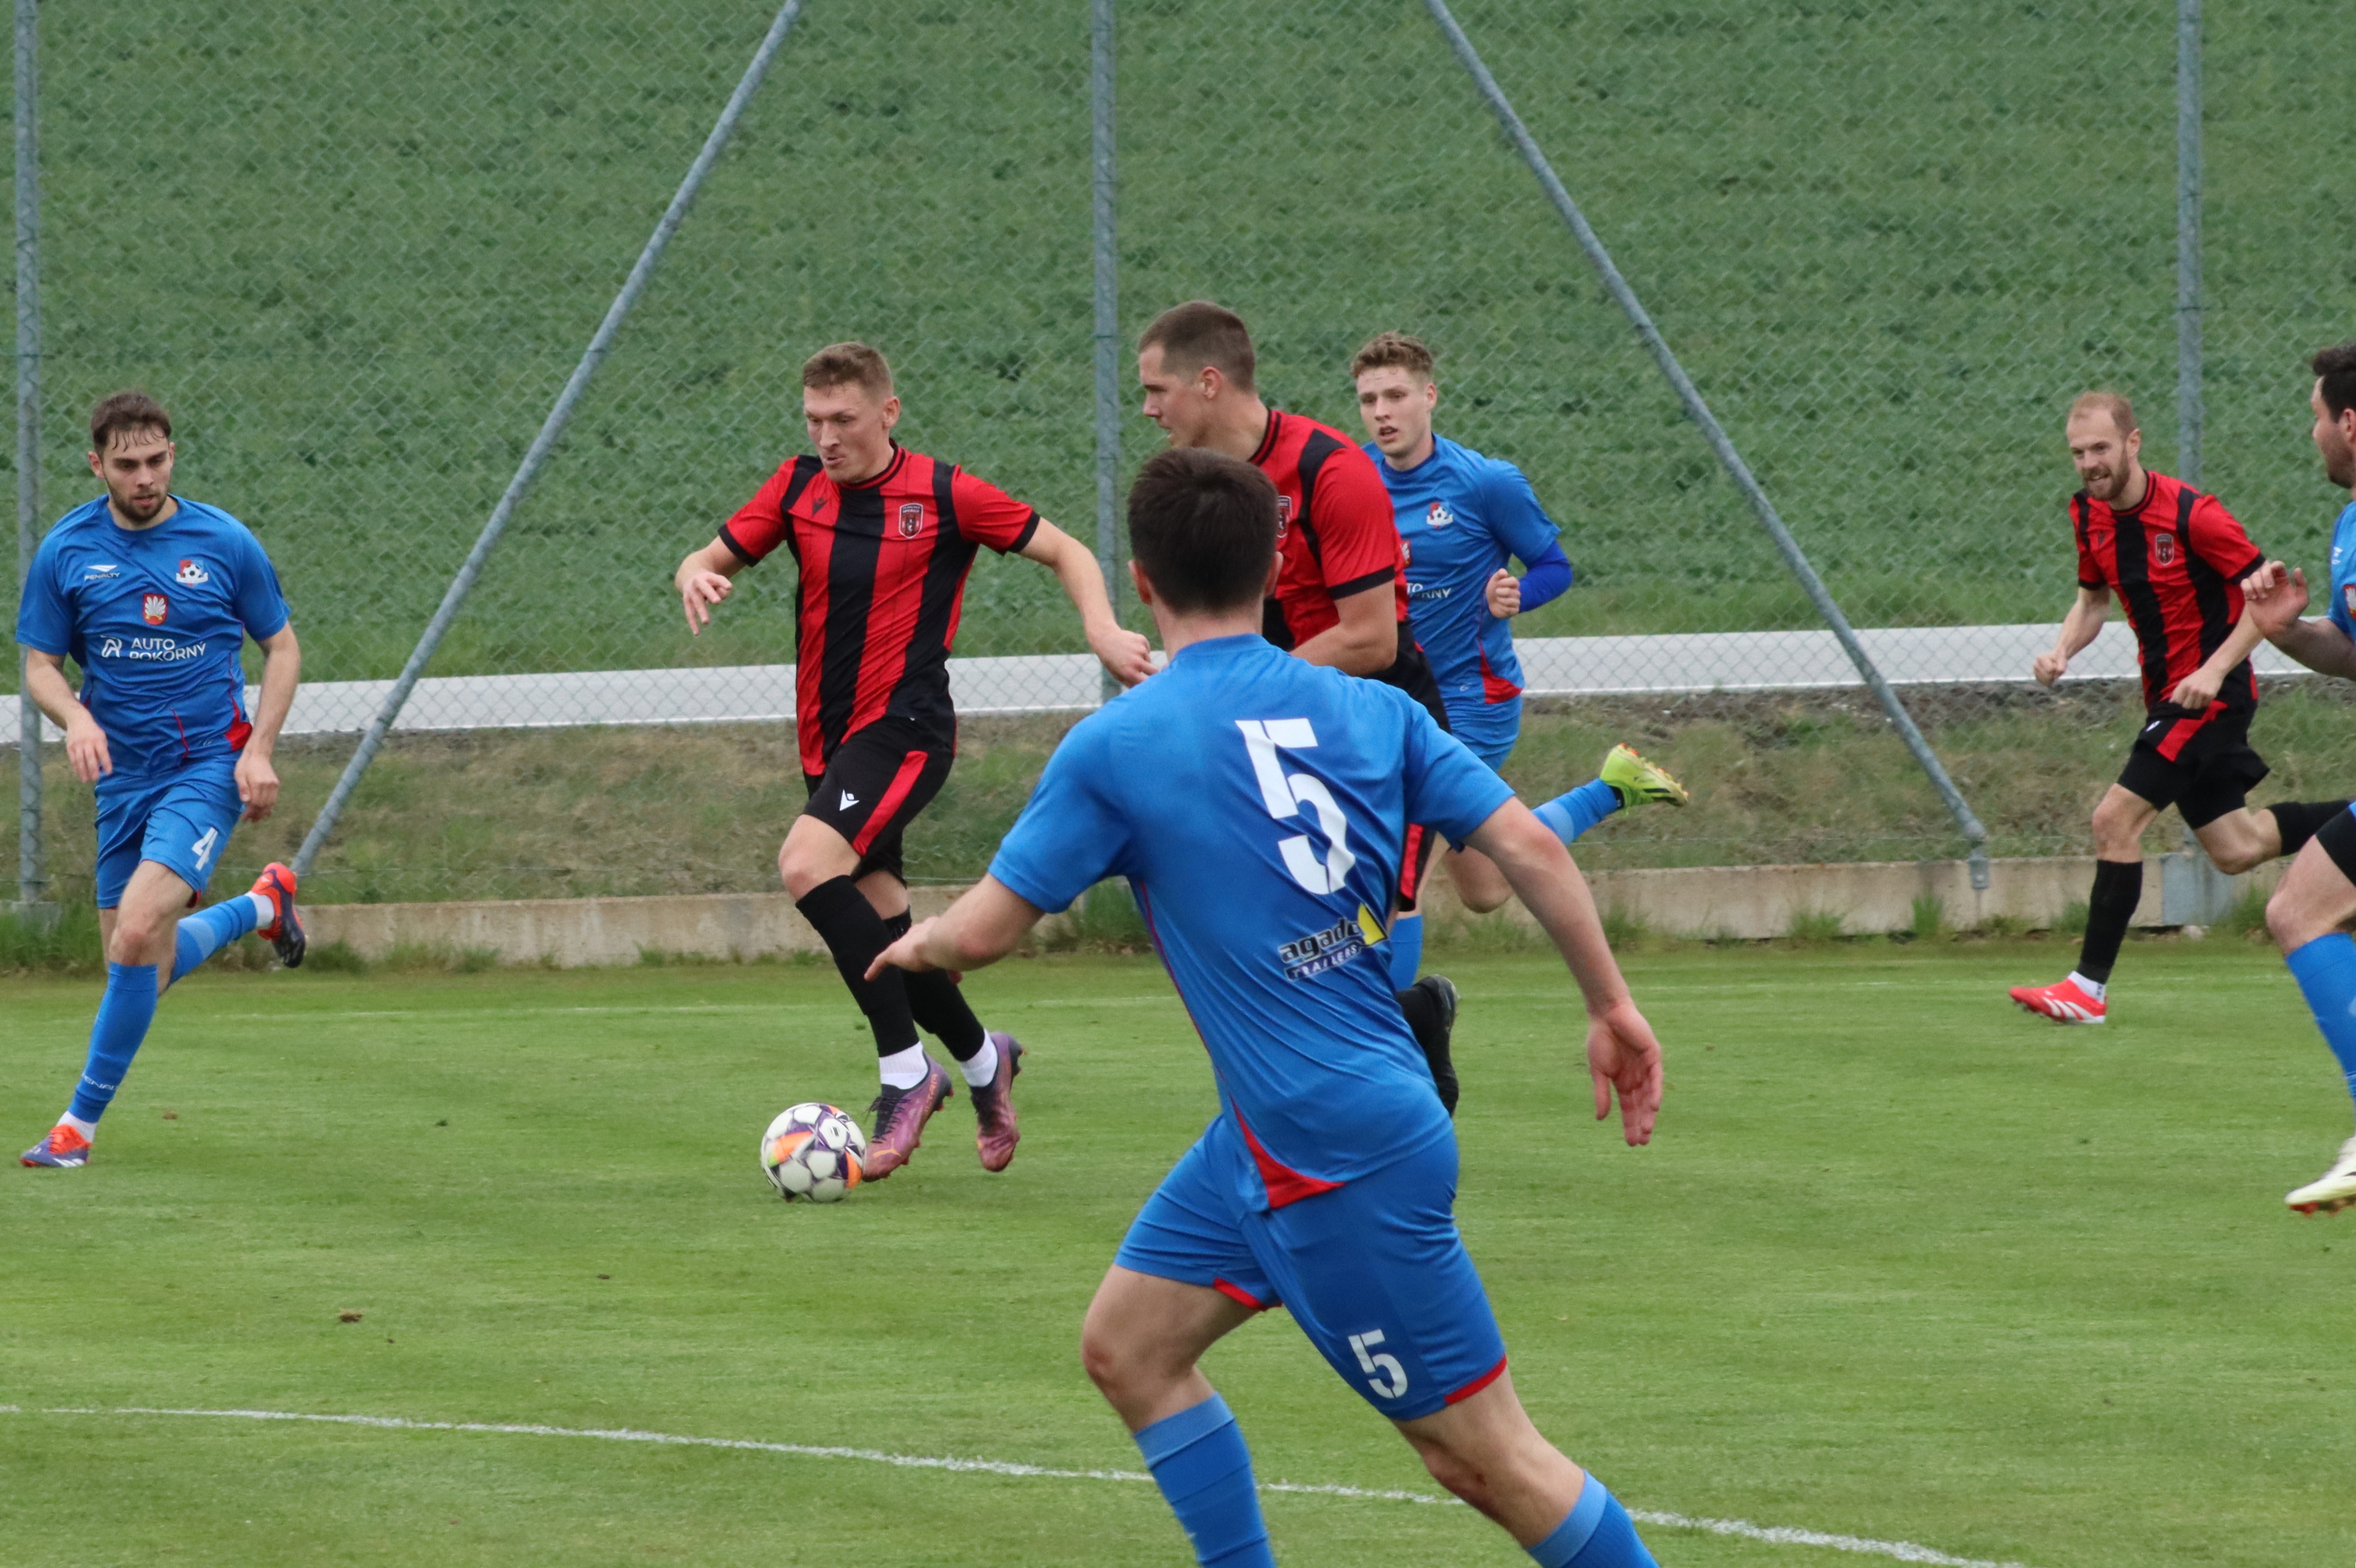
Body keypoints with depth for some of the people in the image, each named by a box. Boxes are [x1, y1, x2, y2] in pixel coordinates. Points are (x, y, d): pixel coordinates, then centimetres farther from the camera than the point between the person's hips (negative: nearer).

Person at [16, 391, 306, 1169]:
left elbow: (282, 646, 6)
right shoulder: (66, 552, 0)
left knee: (137, 936, -22)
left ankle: (81, 1122, -10)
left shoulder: (224, 543, -4)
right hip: (123, 776, 4)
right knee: (143, 971, 6)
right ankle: (263, 906, 36)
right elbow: (40, 665, 5)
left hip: (210, 765, -4)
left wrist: (260, 748, -7)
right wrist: (75, 717, -17)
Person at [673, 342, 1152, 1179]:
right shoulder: (799, 488, 6)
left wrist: (1103, 631, -17)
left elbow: (1065, 552, 0)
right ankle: (980, 1057, 35)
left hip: (905, 727, -6)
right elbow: (713, 557, 8)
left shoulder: (944, 494, -7)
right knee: (880, 927, 8)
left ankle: (905, 1071, -21)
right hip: (828, 737, 6)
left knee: (808, 862, -28)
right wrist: (697, 577, -17)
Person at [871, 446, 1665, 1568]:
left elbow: (984, 931, -5)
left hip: (1342, 1159, -7)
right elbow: (1528, 847, -2)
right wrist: (1612, 1005, 8)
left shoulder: (1116, 746, -13)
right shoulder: (1368, 711, 2)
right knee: (1127, 1347, 17)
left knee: (1482, 1457, -1)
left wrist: (917, 945, 17)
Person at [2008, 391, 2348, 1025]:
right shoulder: (2090, 515, 2)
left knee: (2116, 820, -15)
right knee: (2236, 849, 14)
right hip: (2167, 696, 8)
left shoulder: (2191, 515, -21)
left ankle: (2089, 986, -10)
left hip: (2209, 693, -8)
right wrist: (2062, 650, -4)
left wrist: (2214, 670, -25)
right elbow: (2094, 598, 17)